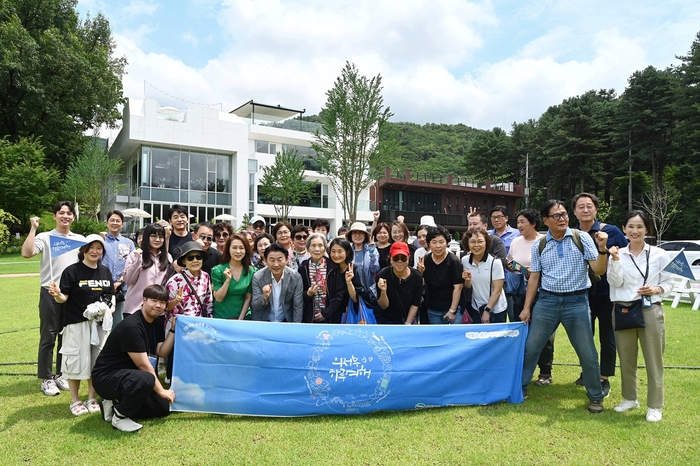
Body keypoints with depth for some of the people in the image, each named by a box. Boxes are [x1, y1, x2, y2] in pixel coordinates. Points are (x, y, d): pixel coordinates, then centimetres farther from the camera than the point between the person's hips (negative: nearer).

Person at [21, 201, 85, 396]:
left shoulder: (80, 239, 10)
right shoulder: (45, 237, -3)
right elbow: (26, 253, -19)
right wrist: (33, 228, -16)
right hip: (50, 294, -4)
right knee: (48, 337, 2)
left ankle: (61, 375, 24)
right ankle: (46, 379, 12)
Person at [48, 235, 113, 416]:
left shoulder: (105, 271, 9)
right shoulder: (72, 271, -7)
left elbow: (111, 294, 17)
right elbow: (64, 298, -10)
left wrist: (111, 308, -1)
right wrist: (57, 295, -31)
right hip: (76, 323, -5)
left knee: (97, 360, 11)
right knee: (77, 360, 1)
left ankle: (91, 398, 25)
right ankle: (75, 401, 18)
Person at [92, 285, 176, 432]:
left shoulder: (154, 324, 5)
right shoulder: (131, 326, -24)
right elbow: (143, 365, -22)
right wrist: (161, 391, -15)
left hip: (127, 375, 9)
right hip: (106, 377, -9)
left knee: (162, 408, 5)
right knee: (145, 380, -39)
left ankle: (115, 405, 12)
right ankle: (119, 416, -12)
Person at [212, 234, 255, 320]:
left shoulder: (251, 271, -5)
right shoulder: (218, 270, -10)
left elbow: (248, 298, -2)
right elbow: (218, 298, -11)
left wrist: (240, 319, -8)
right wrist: (228, 280, -23)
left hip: (242, 317, 2)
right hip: (221, 318, -1)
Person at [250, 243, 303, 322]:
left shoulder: (296, 277, -11)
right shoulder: (257, 277, -11)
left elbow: (298, 307, -4)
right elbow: (254, 306, -8)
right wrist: (264, 297, -26)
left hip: (286, 322, 0)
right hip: (263, 323, 0)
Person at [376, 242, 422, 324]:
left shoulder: (417, 277, -15)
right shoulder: (382, 275, -20)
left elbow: (415, 304, -6)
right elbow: (384, 306, -16)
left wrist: (407, 324, -10)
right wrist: (383, 291, -35)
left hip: (408, 320, 1)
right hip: (385, 320, -1)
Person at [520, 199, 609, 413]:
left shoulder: (582, 238, -4)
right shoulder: (539, 245, 2)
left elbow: (599, 270, -7)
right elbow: (534, 277, 7)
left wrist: (602, 249, -26)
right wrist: (526, 307, 5)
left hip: (576, 301, -2)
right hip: (547, 301, 2)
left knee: (587, 353, 5)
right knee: (530, 347, 7)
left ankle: (596, 397, 25)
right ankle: (520, 388, 24)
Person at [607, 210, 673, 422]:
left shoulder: (659, 254, 0)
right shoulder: (617, 254, 2)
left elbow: (669, 282, 5)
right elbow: (615, 282, -7)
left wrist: (657, 289, -14)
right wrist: (615, 260, -19)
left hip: (651, 311, -2)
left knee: (653, 361, 3)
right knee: (626, 359, 14)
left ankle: (655, 406, 16)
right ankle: (629, 398, 29)